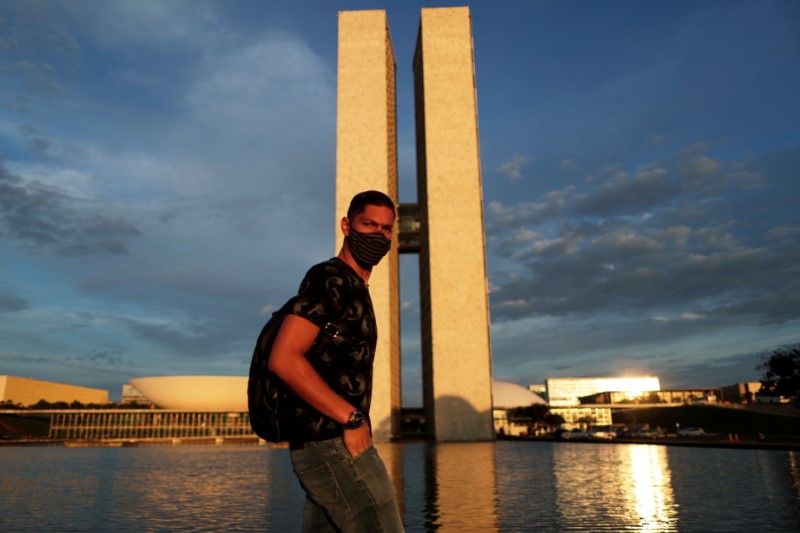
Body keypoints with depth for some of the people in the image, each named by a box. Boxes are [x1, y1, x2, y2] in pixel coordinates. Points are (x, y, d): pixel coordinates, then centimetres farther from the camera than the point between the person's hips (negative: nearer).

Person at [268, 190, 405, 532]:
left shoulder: (354, 290, 21)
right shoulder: (329, 278, -9)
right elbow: (283, 359, -21)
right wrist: (353, 418, -19)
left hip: (324, 446, 10)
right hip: (333, 445, -10)